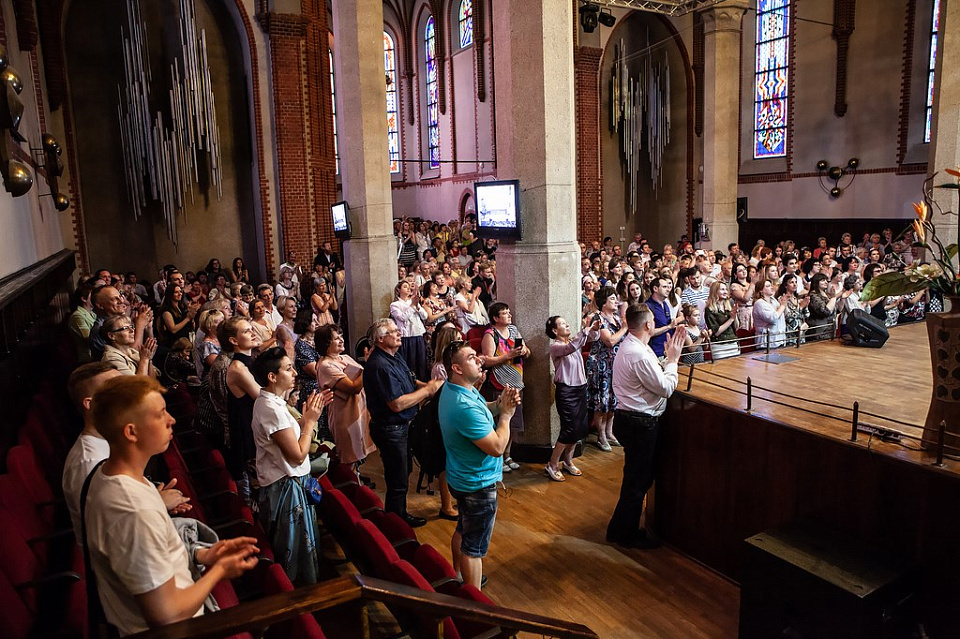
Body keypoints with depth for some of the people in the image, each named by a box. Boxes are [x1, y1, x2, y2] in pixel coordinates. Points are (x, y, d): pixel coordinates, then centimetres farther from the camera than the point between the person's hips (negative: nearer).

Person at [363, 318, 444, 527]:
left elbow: (409, 382, 18)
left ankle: (400, 514, 41)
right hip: (390, 429, -10)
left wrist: (426, 385, -3)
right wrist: (428, 390, -20)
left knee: (403, 472, 24)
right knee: (398, 480, 6)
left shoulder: (395, 357, 6)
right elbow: (397, 404, -29)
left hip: (401, 426, 10)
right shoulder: (380, 365, -27)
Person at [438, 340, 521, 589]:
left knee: (463, 530, 28)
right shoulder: (464, 406, -33)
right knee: (475, 547, 5)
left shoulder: (453, 388, -2)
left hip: (462, 478, 10)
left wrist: (498, 404, -8)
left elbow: (480, 409, 13)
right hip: (478, 484, -10)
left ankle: (459, 577, 47)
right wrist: (506, 414, -17)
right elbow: (497, 447, -30)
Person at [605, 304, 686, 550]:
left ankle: (623, 529, 32)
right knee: (638, 480, 3)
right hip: (640, 424, -11)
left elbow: (654, 376, 12)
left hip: (631, 418, 11)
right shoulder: (639, 355, -24)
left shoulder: (630, 346, 9)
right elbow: (666, 388, -18)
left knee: (639, 477, 20)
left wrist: (668, 357, 7)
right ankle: (624, 532, 18)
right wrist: (672, 359, -7)